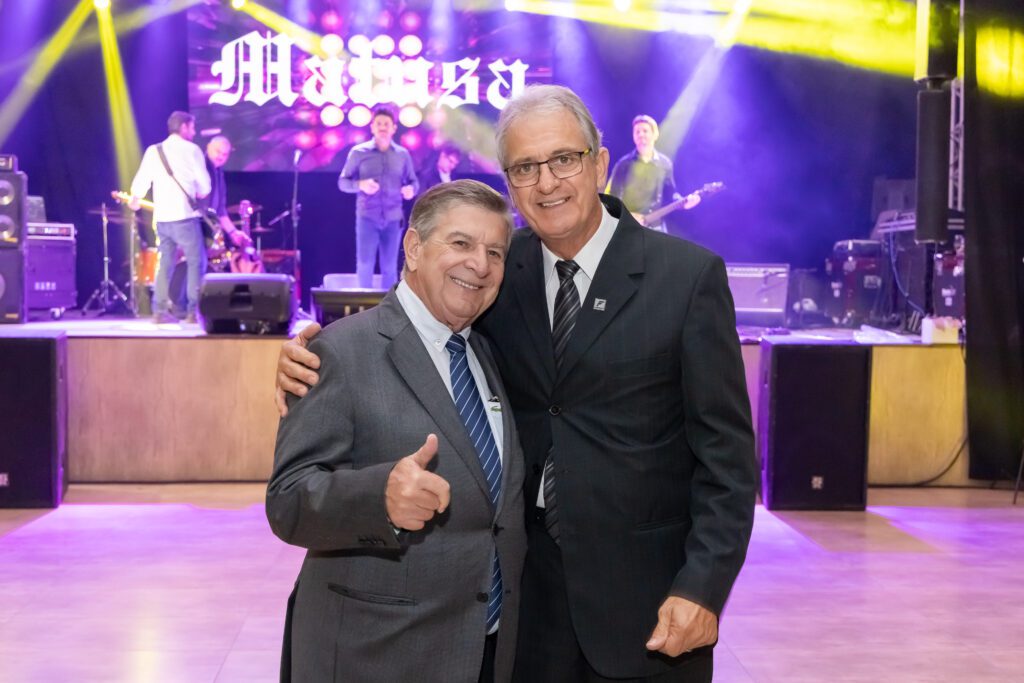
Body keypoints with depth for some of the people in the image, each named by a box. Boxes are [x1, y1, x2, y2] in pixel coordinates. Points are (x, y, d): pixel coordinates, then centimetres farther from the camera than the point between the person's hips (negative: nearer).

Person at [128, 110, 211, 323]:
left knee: (165, 263, 12)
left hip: (161, 218, 5)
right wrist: (198, 195, 17)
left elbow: (141, 180, 5)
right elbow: (205, 185, -4)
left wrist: (135, 199, 24)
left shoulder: (153, 151, 9)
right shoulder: (191, 149, -3)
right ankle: (194, 311, -3)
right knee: (196, 262, 2)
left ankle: (160, 311, 7)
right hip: (184, 217, -5)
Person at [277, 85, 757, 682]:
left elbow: (726, 448, -8)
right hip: (528, 576, 3)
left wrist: (703, 588, -14)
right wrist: (312, 358, -12)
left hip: (642, 589, -3)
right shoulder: (501, 269, 3)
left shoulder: (688, 274, -7)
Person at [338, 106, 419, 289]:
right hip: (367, 217, -2)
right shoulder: (359, 152, 1)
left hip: (393, 218, 2)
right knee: (364, 264, -4)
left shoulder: (402, 154, 8)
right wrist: (360, 185, -17)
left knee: (390, 267, 6)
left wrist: (411, 189, -13)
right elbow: (342, 182, 3)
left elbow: (414, 181, 12)